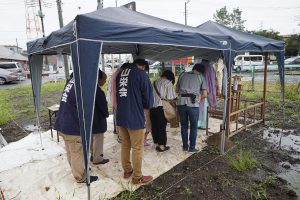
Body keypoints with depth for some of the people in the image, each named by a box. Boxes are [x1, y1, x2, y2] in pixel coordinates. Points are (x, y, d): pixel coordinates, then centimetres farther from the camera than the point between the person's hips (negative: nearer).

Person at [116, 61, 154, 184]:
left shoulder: (119, 74, 11)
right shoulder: (141, 74, -7)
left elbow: (116, 96, 12)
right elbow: (148, 98, -6)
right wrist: (145, 105, 13)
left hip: (120, 116, 7)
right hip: (135, 117, -6)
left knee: (125, 145, 19)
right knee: (137, 148, 6)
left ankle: (127, 171, 33)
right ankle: (137, 177, 17)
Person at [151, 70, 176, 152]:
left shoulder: (155, 82, 13)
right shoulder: (168, 84, -4)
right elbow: (170, 98, -10)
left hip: (152, 107, 5)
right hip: (161, 108, -5)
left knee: (154, 126, 12)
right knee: (162, 127, 5)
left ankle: (156, 144, 24)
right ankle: (162, 146, 14)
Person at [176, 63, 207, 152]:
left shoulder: (183, 74, 15)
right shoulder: (201, 77, 9)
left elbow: (177, 89, 19)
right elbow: (204, 94, 5)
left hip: (181, 102, 3)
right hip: (193, 103, -2)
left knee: (184, 126, 15)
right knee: (193, 127, 13)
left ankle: (185, 146, 24)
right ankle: (192, 147, 20)